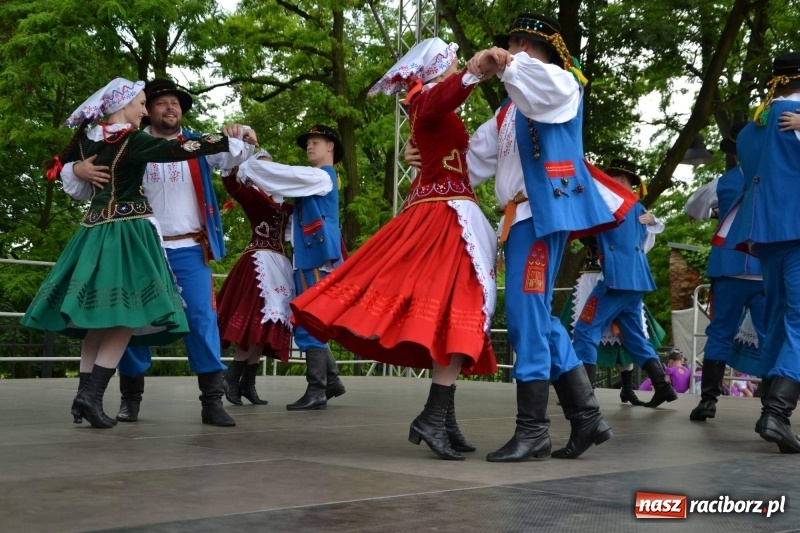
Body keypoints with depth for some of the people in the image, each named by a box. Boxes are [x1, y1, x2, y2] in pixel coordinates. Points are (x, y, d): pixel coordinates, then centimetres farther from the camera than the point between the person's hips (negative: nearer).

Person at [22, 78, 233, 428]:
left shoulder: (85, 140, 11)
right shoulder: (132, 141, -9)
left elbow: (55, 167, 25)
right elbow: (176, 150, -20)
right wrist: (229, 141, -21)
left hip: (94, 232, 7)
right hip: (127, 232, -7)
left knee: (100, 316, 9)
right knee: (128, 314, -7)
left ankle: (86, 393, 5)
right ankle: (92, 394, -16)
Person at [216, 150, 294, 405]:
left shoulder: (282, 201, 19)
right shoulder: (251, 194, -2)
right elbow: (231, 185, -21)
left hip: (279, 264, 7)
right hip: (259, 261, -7)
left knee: (269, 321, 5)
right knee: (256, 319, -15)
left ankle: (248, 382, 8)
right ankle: (231, 379, -8)